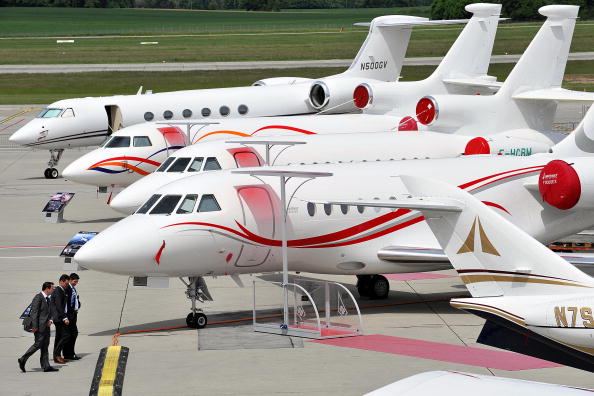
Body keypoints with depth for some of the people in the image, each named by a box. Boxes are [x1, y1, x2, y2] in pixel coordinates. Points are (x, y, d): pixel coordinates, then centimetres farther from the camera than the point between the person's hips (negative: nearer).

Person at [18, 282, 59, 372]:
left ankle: (46, 366, 8)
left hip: (46, 326, 9)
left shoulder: (48, 299, 16)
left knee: (45, 346, 8)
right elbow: (34, 312, -17)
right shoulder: (38, 297, -13)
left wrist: (50, 320, 2)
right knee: (38, 344, -8)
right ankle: (22, 360, 1)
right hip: (39, 326, -9)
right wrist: (34, 327, -20)